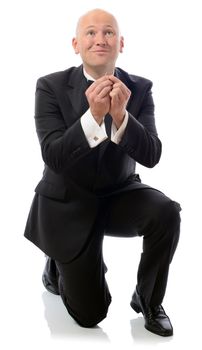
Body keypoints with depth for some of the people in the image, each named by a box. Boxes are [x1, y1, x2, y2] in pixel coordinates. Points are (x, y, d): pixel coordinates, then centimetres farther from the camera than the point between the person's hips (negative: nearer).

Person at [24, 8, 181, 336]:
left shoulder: (140, 88, -8)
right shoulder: (51, 86, -15)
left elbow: (151, 156, -17)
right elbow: (53, 157, -24)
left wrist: (121, 116, -35)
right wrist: (93, 115, -38)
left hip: (119, 194, 3)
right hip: (68, 203, -2)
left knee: (167, 212, -30)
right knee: (91, 313, -1)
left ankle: (148, 300, -2)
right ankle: (58, 265, 34)